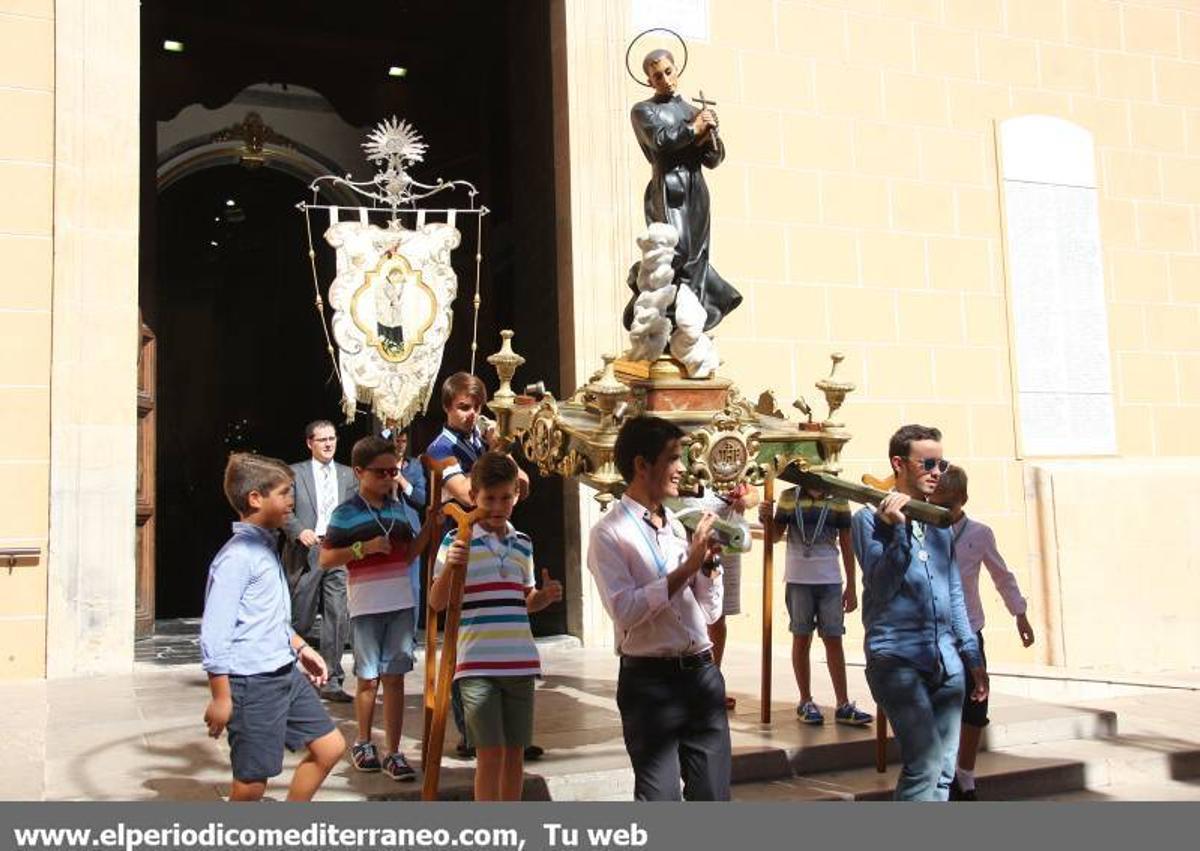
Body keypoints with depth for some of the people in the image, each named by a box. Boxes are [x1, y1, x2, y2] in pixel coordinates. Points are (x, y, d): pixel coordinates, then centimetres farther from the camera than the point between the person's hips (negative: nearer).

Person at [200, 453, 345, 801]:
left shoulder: (266, 548, 11)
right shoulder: (237, 557, -18)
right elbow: (215, 633, -20)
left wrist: (300, 647, 21)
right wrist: (221, 698, -18)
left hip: (286, 674, 9)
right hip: (253, 683, -9)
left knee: (329, 746, 13)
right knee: (251, 781, 1)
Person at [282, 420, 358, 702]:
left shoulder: (347, 475, 12)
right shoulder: (295, 473, 4)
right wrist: (299, 531, -16)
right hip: (306, 552, -3)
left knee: (338, 618, -1)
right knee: (300, 618, 4)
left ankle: (331, 681, 6)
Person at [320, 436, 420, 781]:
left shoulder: (400, 508, 10)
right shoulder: (346, 513, -4)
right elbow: (326, 559, -7)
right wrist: (364, 547, -18)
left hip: (402, 604, 4)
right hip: (366, 607, -3)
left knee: (394, 676, 4)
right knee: (368, 678, 8)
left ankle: (393, 753, 9)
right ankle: (363, 743, 28)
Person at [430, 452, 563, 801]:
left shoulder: (523, 544, 11)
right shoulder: (456, 541, -3)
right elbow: (437, 603, -5)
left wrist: (545, 596, 0)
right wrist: (450, 567, -22)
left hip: (520, 663, 5)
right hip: (477, 665, -5)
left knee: (515, 751, 10)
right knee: (491, 752, -4)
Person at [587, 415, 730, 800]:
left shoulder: (679, 525, 11)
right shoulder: (609, 533, -7)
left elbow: (710, 613, 14)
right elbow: (626, 611, -21)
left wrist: (709, 562, -2)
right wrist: (686, 568, -17)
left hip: (701, 672, 6)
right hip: (650, 681, -6)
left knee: (713, 795, 11)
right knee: (661, 799, 1)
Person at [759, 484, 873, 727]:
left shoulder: (838, 500, 1)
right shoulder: (789, 497, 1)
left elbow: (847, 543, 5)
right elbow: (776, 534, 7)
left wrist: (851, 586, 5)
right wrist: (766, 519, -15)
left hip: (830, 581, 0)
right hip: (798, 580, 0)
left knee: (834, 640, 3)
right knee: (801, 639, 6)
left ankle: (843, 705, 9)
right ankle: (806, 702, 16)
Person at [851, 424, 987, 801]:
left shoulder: (938, 523, 15)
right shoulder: (871, 518, -3)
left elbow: (954, 594, 19)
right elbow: (881, 587, -12)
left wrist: (973, 657, 17)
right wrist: (898, 530, -22)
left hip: (945, 660, 7)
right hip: (897, 658, -6)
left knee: (942, 770, 8)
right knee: (926, 764, -16)